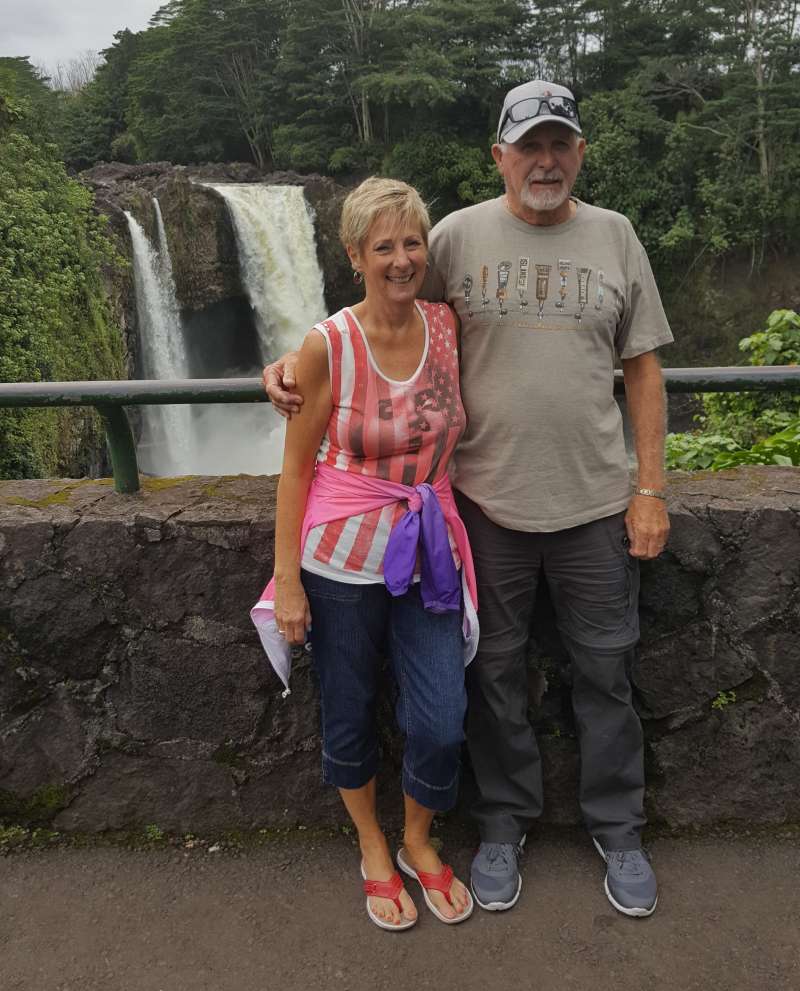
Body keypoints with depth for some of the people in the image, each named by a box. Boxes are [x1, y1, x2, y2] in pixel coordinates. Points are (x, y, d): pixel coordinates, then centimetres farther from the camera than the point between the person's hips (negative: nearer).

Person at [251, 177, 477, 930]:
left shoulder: (447, 325, -3)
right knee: (350, 718, 14)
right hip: (343, 559, -2)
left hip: (428, 555, 3)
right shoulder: (327, 345, -13)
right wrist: (287, 580, -8)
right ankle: (372, 849, 42)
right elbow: (296, 468, -7)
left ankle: (419, 844, 37)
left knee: (440, 727, 4)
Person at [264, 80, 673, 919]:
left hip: (595, 503, 2)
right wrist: (299, 367, -11)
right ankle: (504, 823, 35)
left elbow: (642, 369, 5)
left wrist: (650, 489, 1)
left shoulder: (614, 237, 5)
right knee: (495, 672, 12)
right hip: (488, 502, -1)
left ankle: (617, 830, 35)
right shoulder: (457, 236, -1)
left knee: (605, 674, 13)